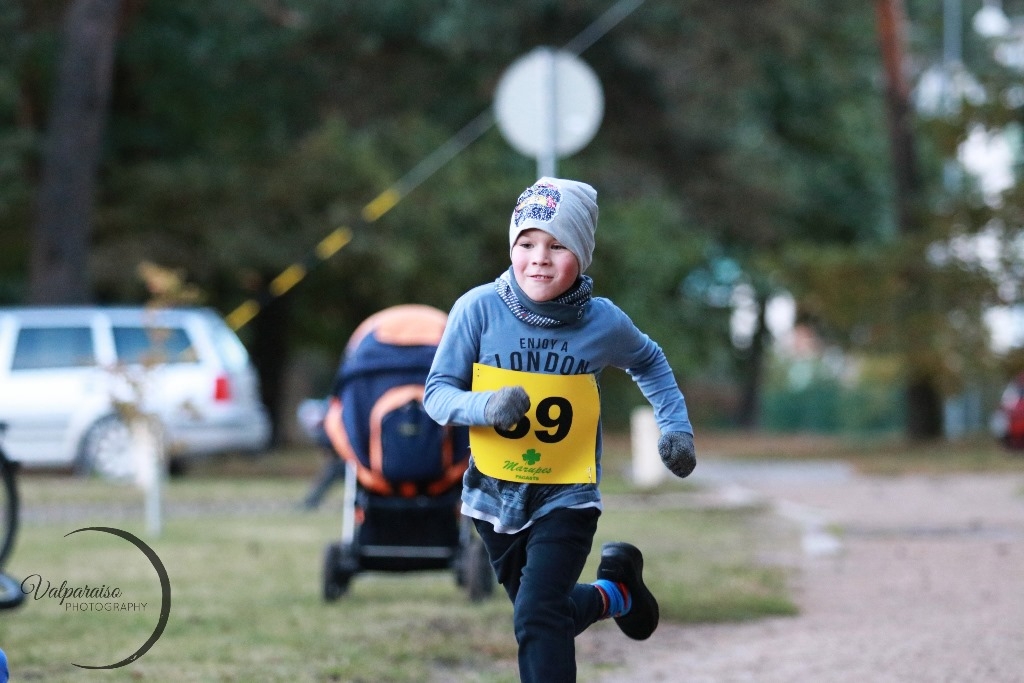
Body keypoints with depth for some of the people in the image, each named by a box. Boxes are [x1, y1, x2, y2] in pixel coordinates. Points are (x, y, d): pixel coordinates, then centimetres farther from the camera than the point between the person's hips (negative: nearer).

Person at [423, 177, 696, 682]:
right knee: (548, 616, 20)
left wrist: (675, 426, 2)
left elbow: (647, 362, 9)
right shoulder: (479, 308, -18)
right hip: (495, 494, 2)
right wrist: (485, 405, -32)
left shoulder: (603, 322, -14)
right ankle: (615, 593, 51)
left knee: (538, 617, -19)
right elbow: (437, 394, -13)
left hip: (566, 496, -2)